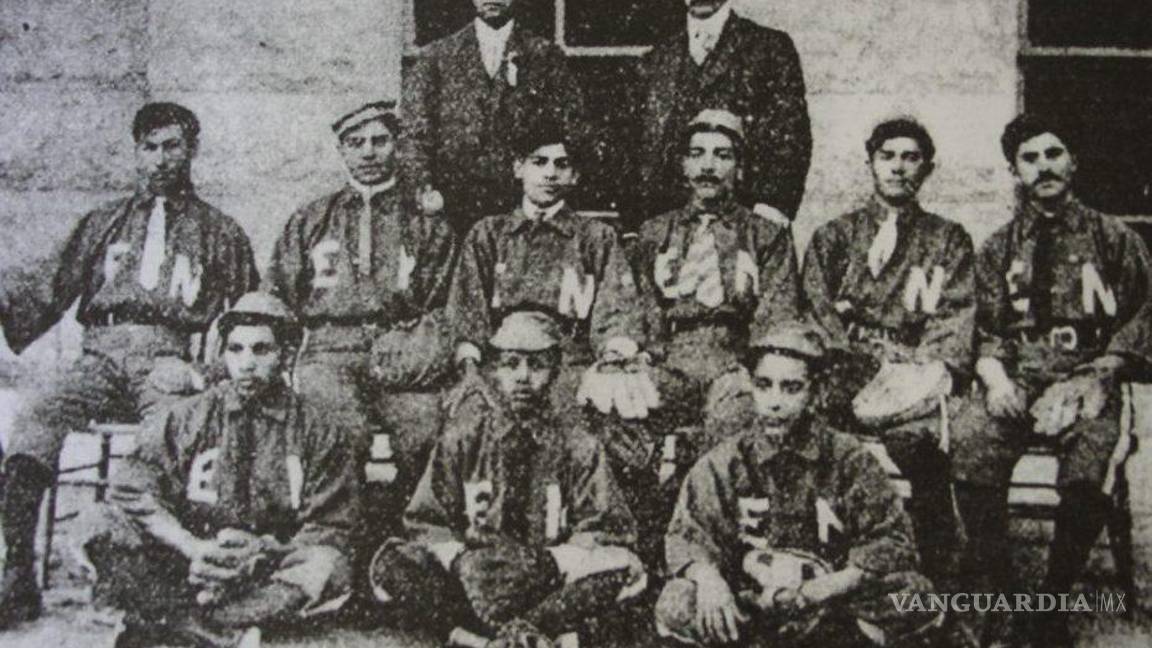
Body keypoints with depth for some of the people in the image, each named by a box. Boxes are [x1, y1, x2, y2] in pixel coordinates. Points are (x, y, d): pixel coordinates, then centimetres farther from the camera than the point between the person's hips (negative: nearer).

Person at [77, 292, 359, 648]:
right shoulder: (186, 418, 5)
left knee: (326, 569, -32)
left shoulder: (318, 432, 2)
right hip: (186, 564, 1)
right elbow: (135, 494, -5)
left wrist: (264, 552, -19)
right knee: (108, 530, -21)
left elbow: (329, 528, -1)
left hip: (268, 575, 0)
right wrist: (195, 548, -20)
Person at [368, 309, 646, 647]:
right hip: (469, 589, 0)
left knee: (624, 568, -27)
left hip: (547, 588, 0)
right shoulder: (462, 435, 1)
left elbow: (606, 529, -2)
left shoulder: (575, 443, 1)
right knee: (392, 566, -24)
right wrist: (462, 559, -20)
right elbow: (426, 521, 0)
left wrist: (553, 563, -20)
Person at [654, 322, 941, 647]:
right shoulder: (724, 462, 1)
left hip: (830, 601, 0)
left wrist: (831, 586, -21)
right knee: (676, 605, -28)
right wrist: (708, 578, -24)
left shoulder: (848, 458, -2)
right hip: (748, 606, 1)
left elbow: (892, 539, -5)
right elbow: (686, 534, 0)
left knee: (916, 594, -25)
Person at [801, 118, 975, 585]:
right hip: (845, 375, 1)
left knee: (914, 436, -26)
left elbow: (956, 320, 7)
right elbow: (816, 312, 7)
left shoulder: (949, 241, 20)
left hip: (915, 376, 0)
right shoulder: (833, 237, 21)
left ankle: (938, 579, -19)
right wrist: (869, 365, -8)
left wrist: (926, 374, -11)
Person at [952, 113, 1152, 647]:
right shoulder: (998, 249, 15)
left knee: (1090, 464, -33)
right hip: (1015, 383, 2)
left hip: (1085, 383, -2)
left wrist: (1098, 376, -6)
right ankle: (995, 592, -15)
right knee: (970, 442, -29)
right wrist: (995, 377, -8)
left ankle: (1053, 602, -16)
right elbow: (985, 331, 12)